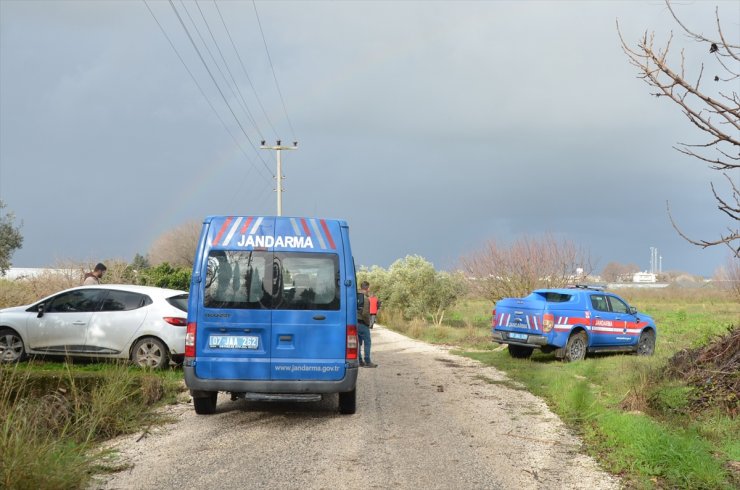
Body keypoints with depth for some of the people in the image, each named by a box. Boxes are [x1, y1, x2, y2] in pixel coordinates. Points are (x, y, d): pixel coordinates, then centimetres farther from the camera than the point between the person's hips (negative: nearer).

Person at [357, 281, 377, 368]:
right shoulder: (365, 298, -16)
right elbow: (365, 313, -22)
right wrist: (368, 322, -8)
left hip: (356, 322, 8)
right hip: (362, 324, -8)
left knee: (358, 342, 14)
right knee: (367, 342, 1)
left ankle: (360, 361, 18)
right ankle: (367, 362, 2)